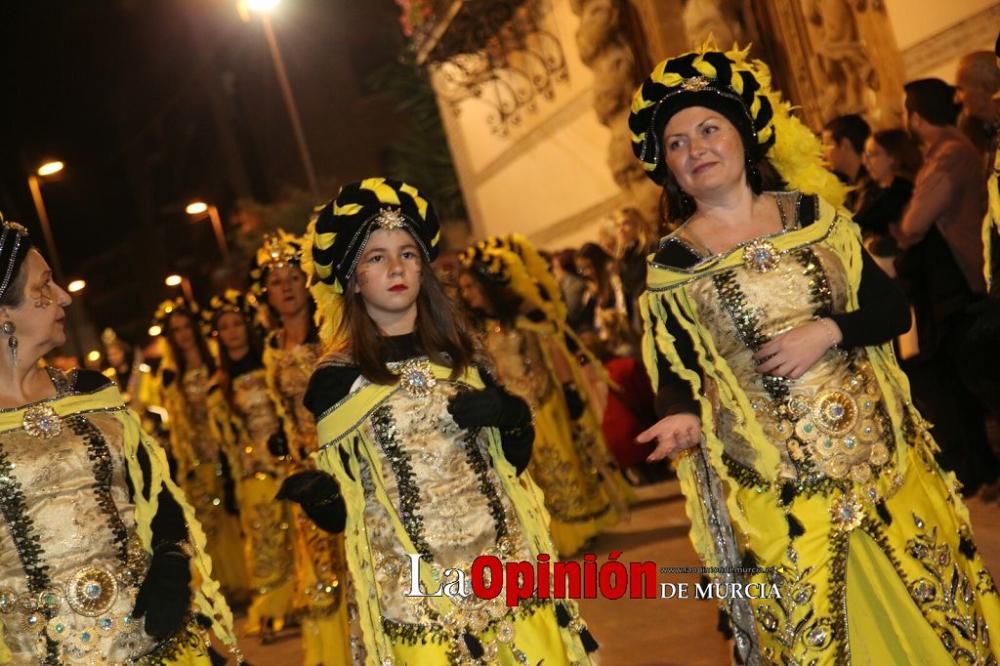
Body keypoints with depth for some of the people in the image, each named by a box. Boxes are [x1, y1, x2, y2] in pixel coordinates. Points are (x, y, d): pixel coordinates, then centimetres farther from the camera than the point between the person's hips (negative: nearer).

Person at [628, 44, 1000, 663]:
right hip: (779, 484, -2)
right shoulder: (672, 262, -4)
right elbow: (677, 373, -2)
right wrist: (683, 418, -23)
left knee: (937, 605, 13)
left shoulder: (813, 213, 1)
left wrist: (828, 331, -16)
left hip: (882, 455, 2)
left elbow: (893, 309, 2)